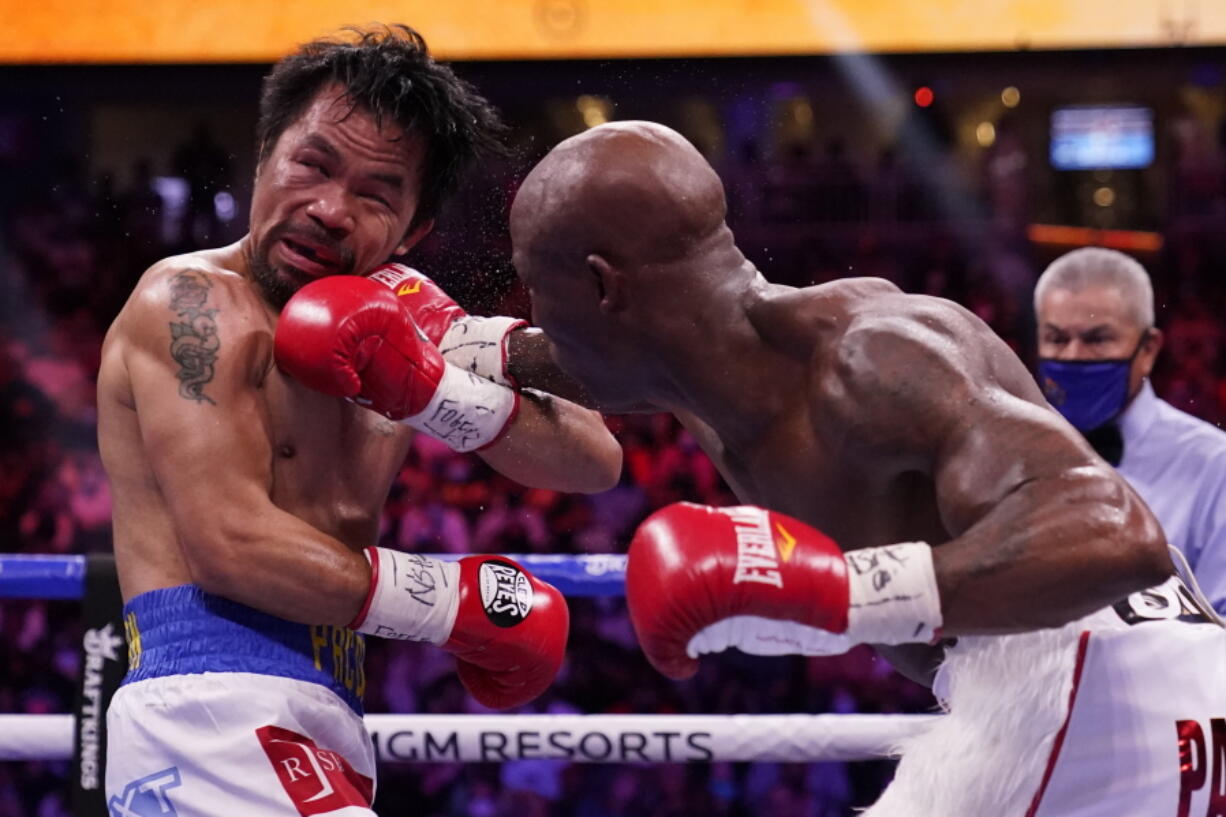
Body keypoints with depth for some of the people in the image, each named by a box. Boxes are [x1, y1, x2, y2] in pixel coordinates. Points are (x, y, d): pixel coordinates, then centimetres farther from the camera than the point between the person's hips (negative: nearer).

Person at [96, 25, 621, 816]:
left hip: (319, 736, 8)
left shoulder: (400, 314, 15)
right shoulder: (193, 301, -6)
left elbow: (595, 462, 6)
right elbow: (232, 544, -16)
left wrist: (430, 387, -11)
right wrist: (472, 602, -9)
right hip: (214, 715, -8)